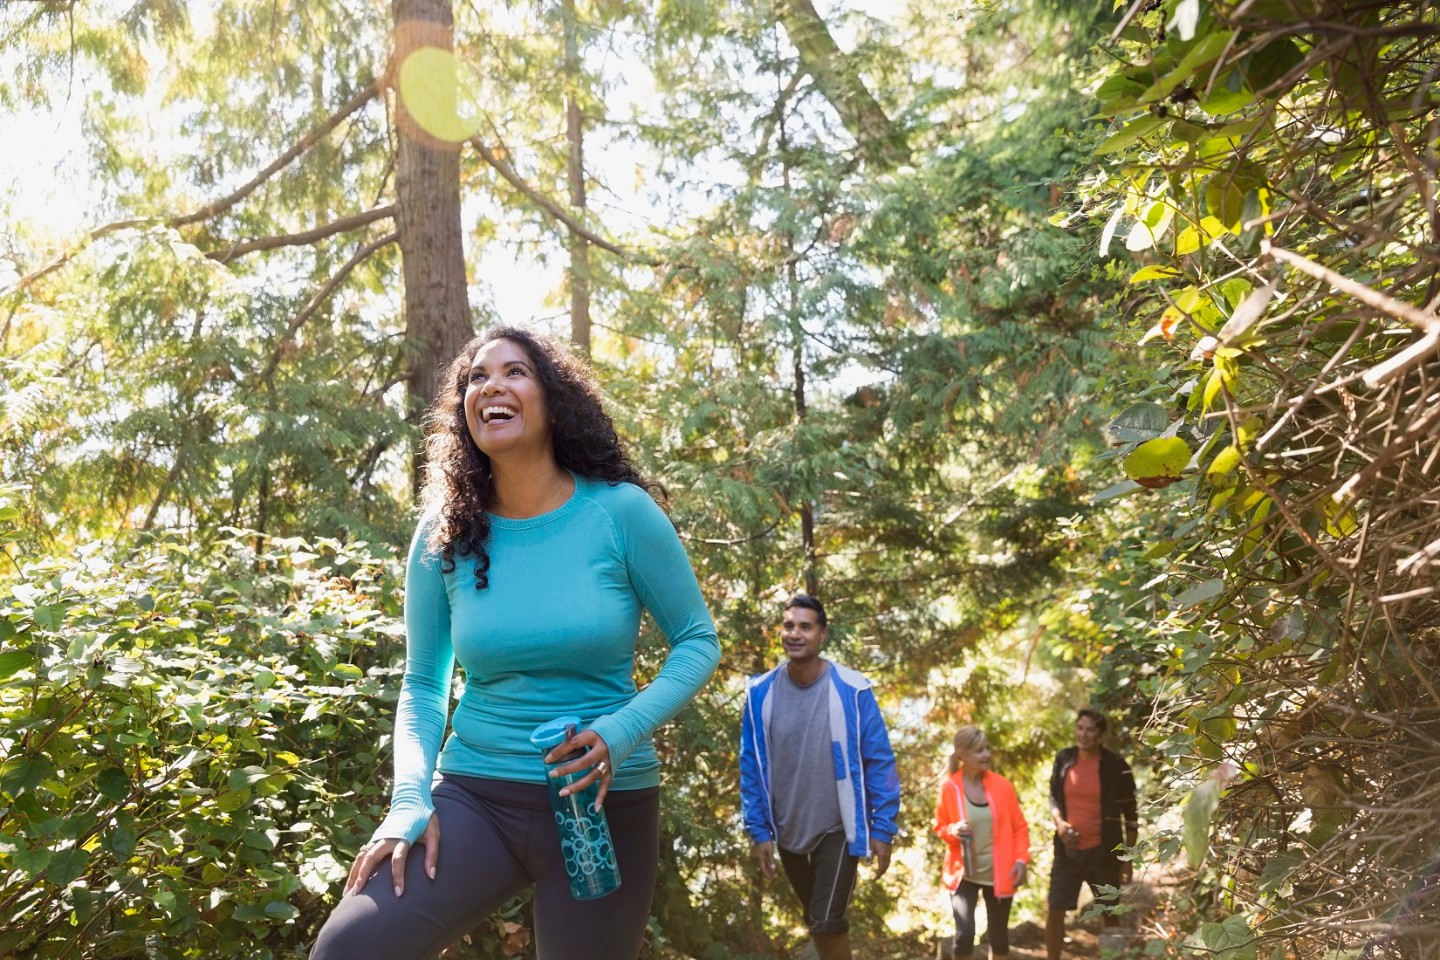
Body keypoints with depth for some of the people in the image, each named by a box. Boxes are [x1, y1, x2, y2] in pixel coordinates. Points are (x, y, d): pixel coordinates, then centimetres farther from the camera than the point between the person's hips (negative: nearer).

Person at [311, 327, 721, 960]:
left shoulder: (620, 512, -8)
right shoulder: (445, 535, 0)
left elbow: (697, 641, -1)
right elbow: (422, 686, 7)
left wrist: (620, 734, -18)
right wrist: (411, 799, -10)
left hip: (604, 803, -1)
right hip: (473, 793, 1)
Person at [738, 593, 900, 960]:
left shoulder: (852, 690, -14)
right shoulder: (761, 693, -7)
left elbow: (879, 762, -9)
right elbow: (751, 766, 0)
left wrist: (883, 830, -10)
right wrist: (759, 831, -1)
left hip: (839, 829, -3)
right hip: (787, 833, 4)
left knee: (827, 922, -12)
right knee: (818, 921, 18)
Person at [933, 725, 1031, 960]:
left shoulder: (1001, 785, -5)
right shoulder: (949, 787, -9)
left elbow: (1020, 827, 2)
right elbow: (939, 826, 4)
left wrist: (1021, 859, -11)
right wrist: (953, 831, -18)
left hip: (999, 874, 2)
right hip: (963, 873, -2)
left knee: (999, 936, 11)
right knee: (965, 933, -15)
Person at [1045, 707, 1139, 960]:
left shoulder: (1116, 766, -10)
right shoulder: (1064, 759, -2)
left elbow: (1130, 816, -4)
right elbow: (1054, 797, 13)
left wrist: (1128, 859, -5)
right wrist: (1059, 822, -7)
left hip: (1103, 852, -2)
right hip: (1068, 849, 3)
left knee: (1110, 915, 11)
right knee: (1054, 911, 2)